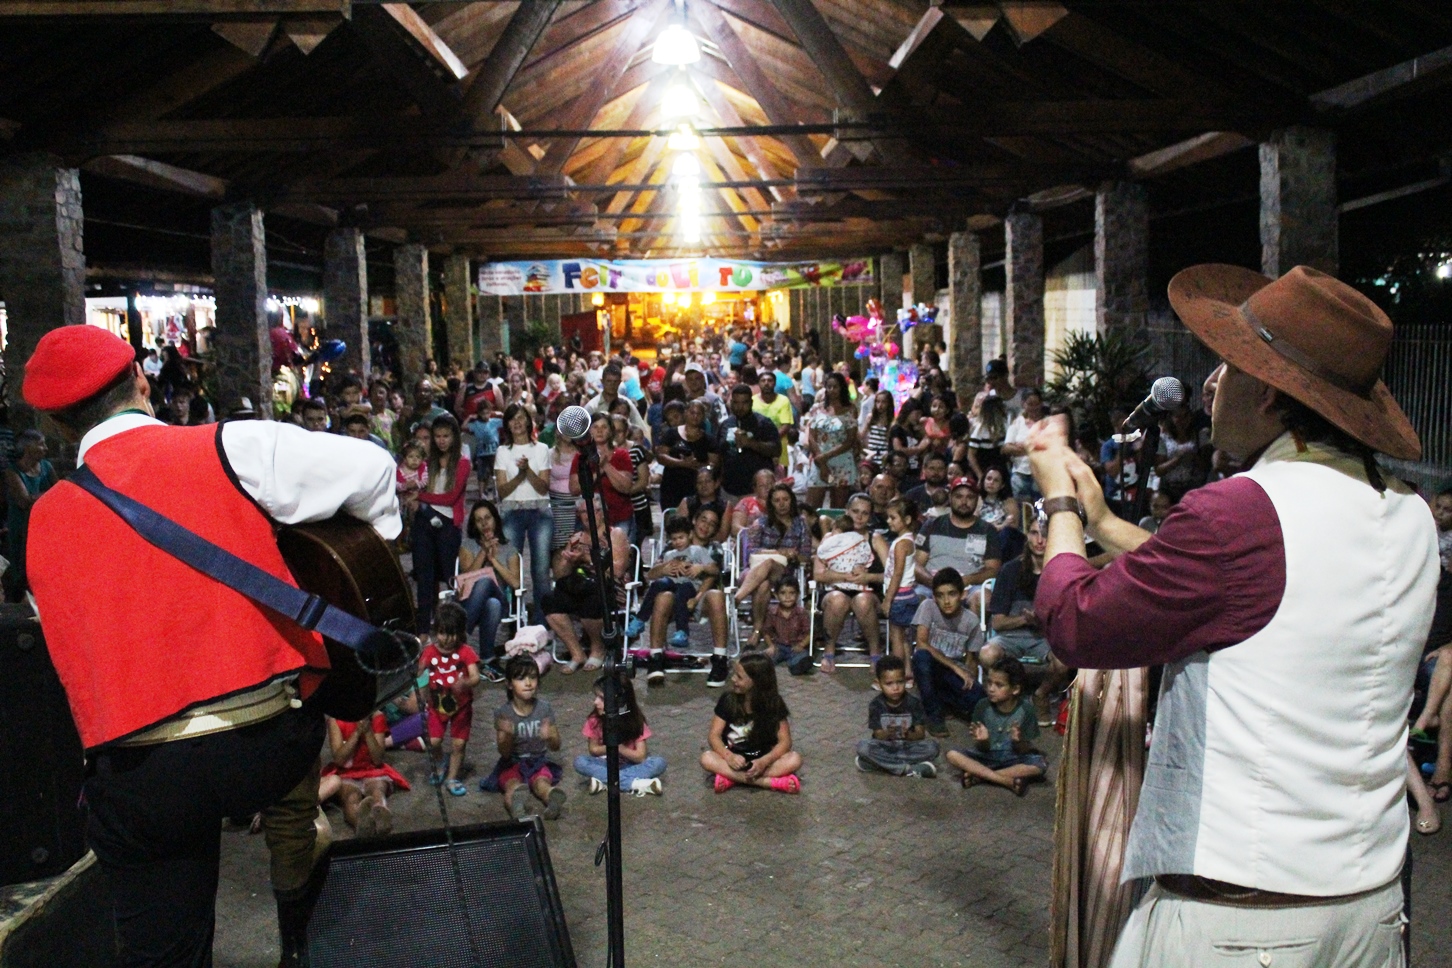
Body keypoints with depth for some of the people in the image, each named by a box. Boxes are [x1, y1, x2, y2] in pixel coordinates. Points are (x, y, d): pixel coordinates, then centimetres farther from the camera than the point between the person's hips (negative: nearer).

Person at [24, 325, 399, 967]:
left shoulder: (43, 523, 7)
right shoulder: (230, 449, -5)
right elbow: (367, 467, -7)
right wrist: (375, 542, 13)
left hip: (133, 781, 1)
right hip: (268, 746, -1)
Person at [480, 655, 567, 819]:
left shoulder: (544, 708, -4)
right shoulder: (503, 713, -8)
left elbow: (556, 746, 0)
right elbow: (504, 753, -9)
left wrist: (549, 737, -25)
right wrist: (507, 736, -32)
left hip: (539, 761, 1)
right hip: (512, 764, -1)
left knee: (541, 783, -33)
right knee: (512, 784, -35)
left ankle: (553, 795, -65)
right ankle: (517, 804, -67)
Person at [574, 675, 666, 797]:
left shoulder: (635, 720, -16)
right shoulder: (595, 720, -12)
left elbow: (641, 757, -17)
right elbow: (593, 750, -3)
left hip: (630, 765, -1)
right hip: (606, 764, 1)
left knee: (659, 762, -28)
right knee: (580, 762, -29)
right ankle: (636, 784, -34)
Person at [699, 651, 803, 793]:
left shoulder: (774, 703, -10)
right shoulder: (728, 699, -9)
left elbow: (785, 741, -13)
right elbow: (714, 735, -11)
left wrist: (764, 762, -31)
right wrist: (729, 756, -31)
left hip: (762, 759, 0)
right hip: (735, 758, 0)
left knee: (794, 759, -29)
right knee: (707, 759, -31)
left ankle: (732, 778, -28)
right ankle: (769, 782, -33)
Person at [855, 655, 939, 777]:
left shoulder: (914, 703, -8)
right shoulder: (876, 705, -9)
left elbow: (920, 734, -9)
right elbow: (878, 736, -10)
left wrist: (908, 735, -32)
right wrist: (886, 734, -35)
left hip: (908, 747, 0)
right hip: (884, 748, 0)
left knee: (932, 746, -27)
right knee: (862, 746, -31)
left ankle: (883, 763, -23)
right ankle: (909, 769, -26)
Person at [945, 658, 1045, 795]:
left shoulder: (1025, 709, -13)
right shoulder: (983, 706, -11)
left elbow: (1025, 750, -9)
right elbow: (982, 749, -6)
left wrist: (1019, 741, -30)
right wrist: (983, 741, -28)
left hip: (1014, 758, -1)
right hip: (987, 756, 1)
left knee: (1040, 765, -30)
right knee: (953, 755, -23)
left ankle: (979, 776, -24)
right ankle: (1009, 781, -27)